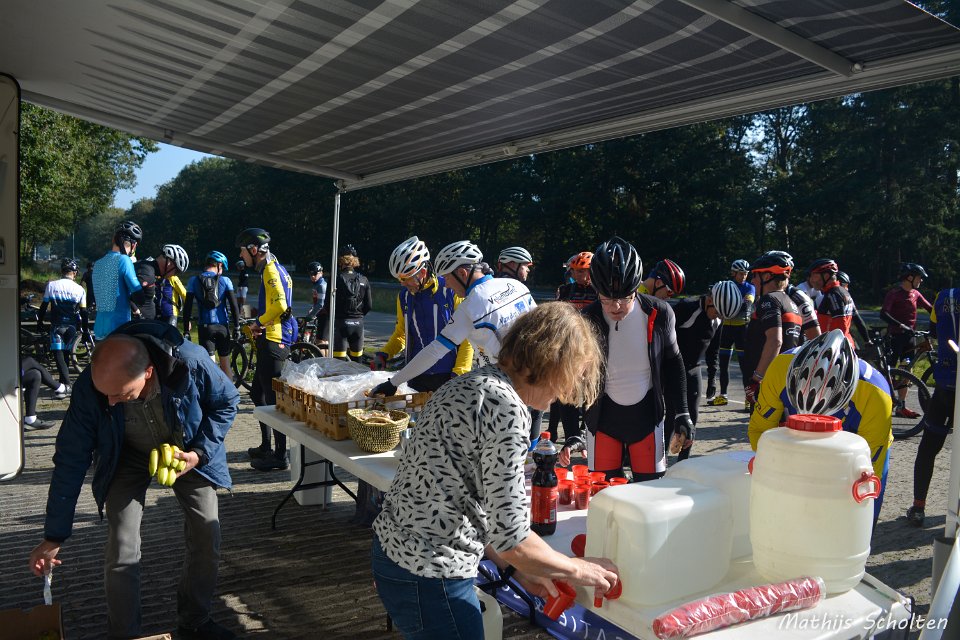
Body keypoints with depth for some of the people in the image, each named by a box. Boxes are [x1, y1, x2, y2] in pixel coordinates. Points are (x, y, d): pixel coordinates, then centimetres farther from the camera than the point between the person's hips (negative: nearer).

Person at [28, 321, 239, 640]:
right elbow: (71, 460, -20)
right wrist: (54, 536, -15)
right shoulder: (90, 387, -31)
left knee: (207, 535, 0)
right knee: (121, 550, -10)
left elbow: (226, 401, -14)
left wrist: (200, 452, -25)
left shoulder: (191, 363, -37)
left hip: (187, 453, 0)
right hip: (128, 456, 0)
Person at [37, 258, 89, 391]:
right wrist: (85, 330, 7)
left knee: (58, 354, -4)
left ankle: (66, 384, -17)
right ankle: (64, 382, 20)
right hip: (71, 326, 1)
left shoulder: (51, 285, -3)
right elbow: (83, 312, -1)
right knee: (65, 353, 14)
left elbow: (43, 306, 2)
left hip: (56, 325, -1)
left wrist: (40, 321, 16)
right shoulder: (79, 289, -3)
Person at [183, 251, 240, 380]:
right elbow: (234, 305, -6)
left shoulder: (194, 280, 0)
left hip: (204, 326, 0)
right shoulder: (225, 280, -1)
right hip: (222, 326, 0)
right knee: (225, 363, 13)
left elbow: (187, 307, -3)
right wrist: (237, 327, 2)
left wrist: (186, 330, 2)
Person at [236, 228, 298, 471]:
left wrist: (260, 322, -13)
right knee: (258, 392, 19)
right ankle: (266, 446, 29)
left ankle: (280, 456, 2)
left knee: (273, 397, -5)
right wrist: (260, 326, 5)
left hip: (273, 343, -11)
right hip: (271, 341, 11)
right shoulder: (272, 269, 17)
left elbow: (279, 305, -30)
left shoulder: (271, 270, -14)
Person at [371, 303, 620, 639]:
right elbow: (511, 537, -20)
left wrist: (515, 567, 12)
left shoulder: (470, 383, 7)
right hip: (430, 577, -9)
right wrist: (578, 570, -4)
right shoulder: (506, 408, -22)